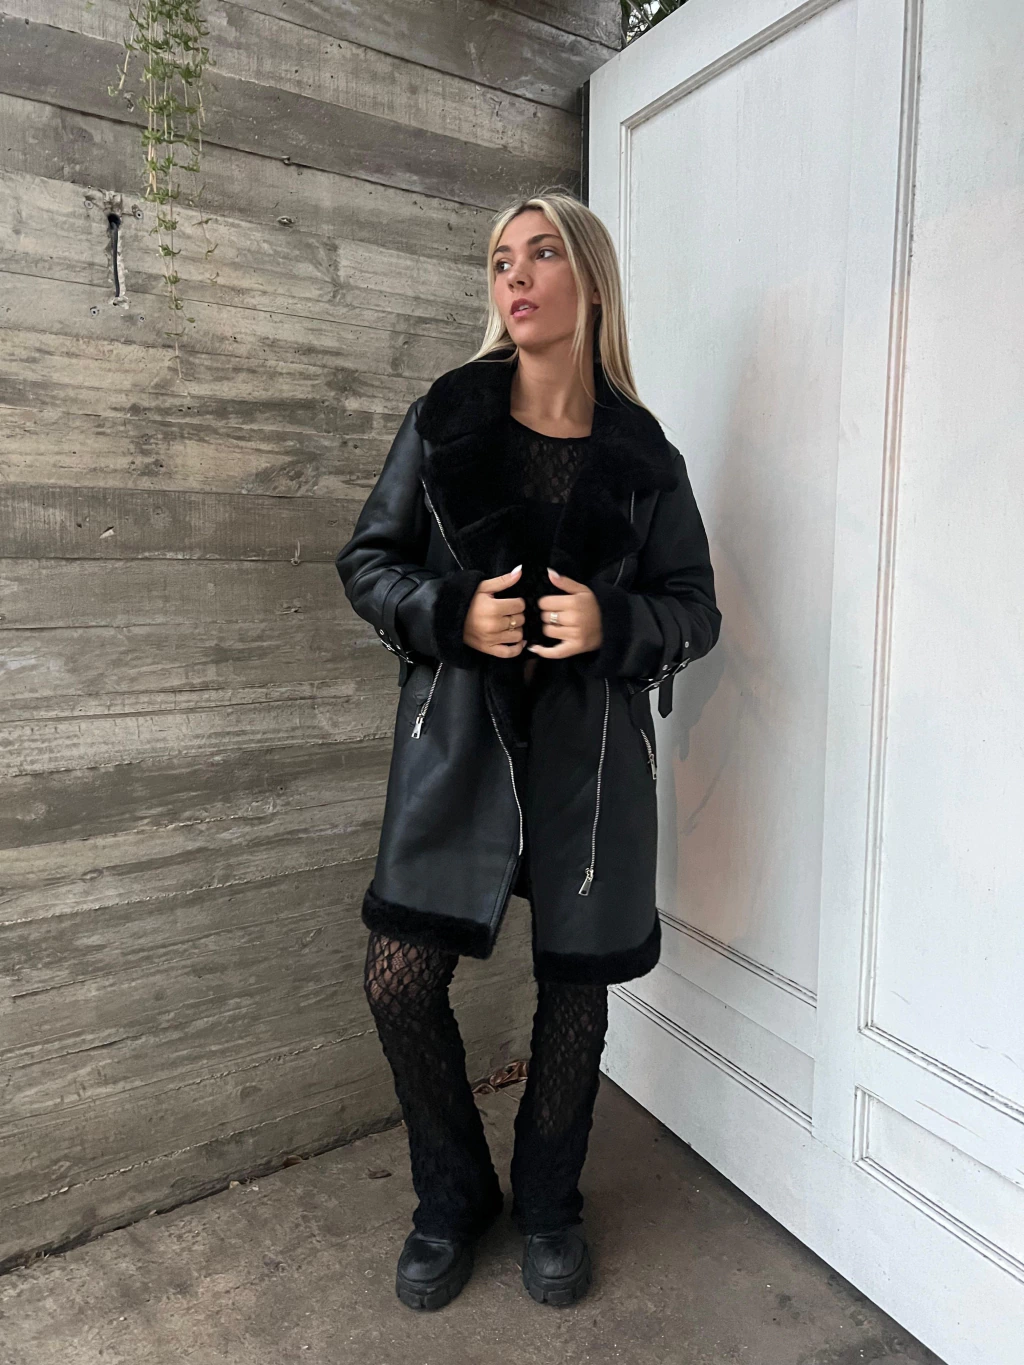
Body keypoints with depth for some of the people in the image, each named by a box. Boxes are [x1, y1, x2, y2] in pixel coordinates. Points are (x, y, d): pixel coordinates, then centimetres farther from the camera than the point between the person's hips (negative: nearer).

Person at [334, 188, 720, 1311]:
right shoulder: (445, 419, 4)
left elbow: (694, 608, 7)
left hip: (589, 750, 1)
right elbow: (366, 562, 5)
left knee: (574, 985, 10)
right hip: (457, 736, 0)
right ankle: (453, 1197, 28)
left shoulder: (642, 454, 4)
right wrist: (452, 614, -14)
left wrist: (613, 622, -14)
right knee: (400, 981, -2)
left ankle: (548, 1205, 38)